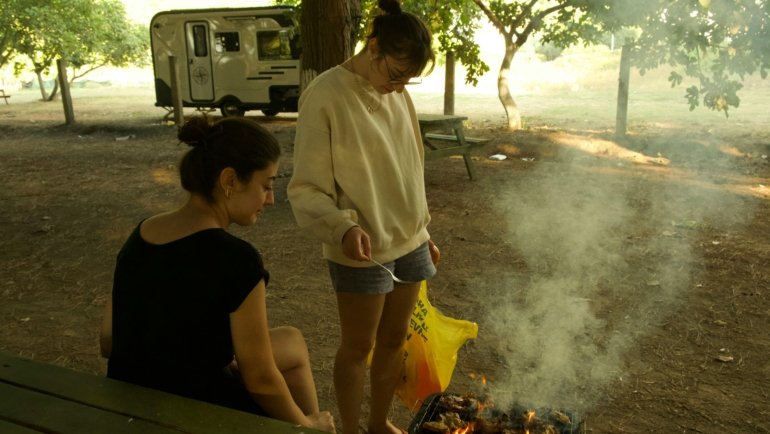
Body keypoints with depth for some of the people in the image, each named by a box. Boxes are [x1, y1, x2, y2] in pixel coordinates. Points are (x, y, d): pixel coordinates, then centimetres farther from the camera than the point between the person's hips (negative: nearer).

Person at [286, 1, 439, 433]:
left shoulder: (398, 93, 4)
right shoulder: (325, 96, -16)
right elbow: (306, 190, -16)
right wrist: (344, 228, -32)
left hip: (409, 242, 6)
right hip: (362, 252, -6)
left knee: (394, 340, 18)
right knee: (358, 348, 10)